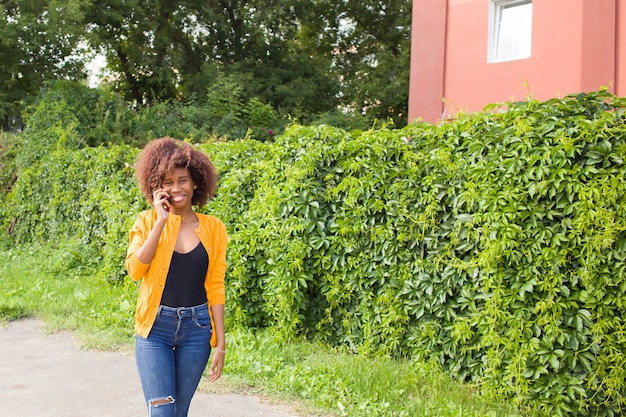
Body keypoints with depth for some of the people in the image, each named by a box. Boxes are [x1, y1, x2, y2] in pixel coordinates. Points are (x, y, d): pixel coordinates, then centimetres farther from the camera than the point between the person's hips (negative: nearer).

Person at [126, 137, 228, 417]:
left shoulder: (213, 228, 1)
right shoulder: (148, 221, 0)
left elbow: (216, 287, 2)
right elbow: (135, 270, -15)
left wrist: (220, 342, -1)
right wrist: (161, 220, -16)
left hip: (196, 329, 1)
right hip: (155, 326, -1)